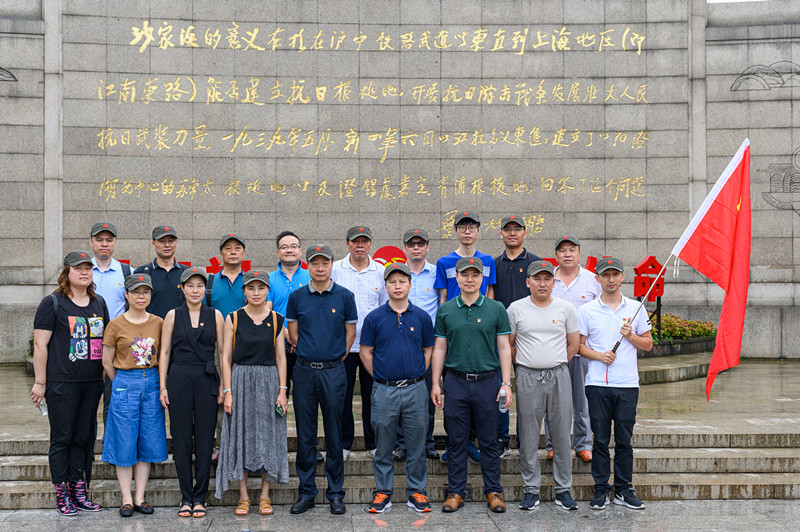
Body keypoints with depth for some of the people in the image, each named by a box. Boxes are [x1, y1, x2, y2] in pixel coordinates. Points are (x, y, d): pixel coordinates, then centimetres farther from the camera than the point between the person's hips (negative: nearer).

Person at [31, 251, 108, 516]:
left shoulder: (99, 303, 13)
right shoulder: (53, 303, -4)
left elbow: (107, 342, 20)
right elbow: (40, 344, -6)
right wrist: (40, 382, -9)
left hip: (92, 382, 5)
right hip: (62, 382, -5)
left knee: (84, 437, 9)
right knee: (62, 438, 1)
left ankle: (79, 492, 17)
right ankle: (62, 495, 10)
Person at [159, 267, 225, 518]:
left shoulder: (215, 316, 6)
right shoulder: (173, 315, 6)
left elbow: (223, 352, 6)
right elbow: (165, 352, 6)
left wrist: (224, 385, 0)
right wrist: (163, 386, -1)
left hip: (207, 380, 0)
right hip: (179, 379, 0)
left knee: (205, 439, 1)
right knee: (181, 438, 2)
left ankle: (199, 498, 10)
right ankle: (186, 497, 11)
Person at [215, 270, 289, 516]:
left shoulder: (276, 320, 4)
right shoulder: (233, 319, 0)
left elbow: (280, 358, 5)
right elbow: (226, 358, 0)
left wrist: (282, 390, -2)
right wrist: (228, 392, -7)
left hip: (268, 381, 1)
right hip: (240, 381, -1)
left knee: (268, 436, 3)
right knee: (241, 436, 2)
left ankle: (265, 497, 13)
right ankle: (243, 497, 12)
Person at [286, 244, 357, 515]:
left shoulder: (345, 296, 1)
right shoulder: (297, 297, 4)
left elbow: (351, 332, 7)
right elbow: (293, 332, 12)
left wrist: (338, 356, 5)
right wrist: (309, 353, 9)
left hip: (334, 371, -1)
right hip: (304, 370, 1)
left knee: (334, 434, 4)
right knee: (305, 434, 5)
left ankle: (335, 493, 13)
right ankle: (306, 492, 15)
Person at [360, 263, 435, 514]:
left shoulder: (422, 317, 3)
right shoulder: (374, 318, 0)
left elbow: (428, 350, 10)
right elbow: (366, 352, 5)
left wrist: (416, 377, 4)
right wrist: (381, 378, 1)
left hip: (415, 389, 1)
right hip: (384, 390, -1)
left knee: (416, 445, 7)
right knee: (383, 446, 7)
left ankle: (416, 492, 17)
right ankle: (383, 492, 17)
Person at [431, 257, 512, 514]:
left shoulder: (496, 309, 2)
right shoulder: (445, 310, 5)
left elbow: (504, 348, 3)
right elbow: (439, 348, 8)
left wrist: (506, 383, -3)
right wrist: (435, 383, 3)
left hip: (487, 382, -1)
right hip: (456, 382, 1)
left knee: (489, 441, 6)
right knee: (456, 441, 7)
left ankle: (493, 491, 17)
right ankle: (455, 491, 17)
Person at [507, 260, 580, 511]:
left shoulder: (566, 309, 4)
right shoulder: (516, 309, 2)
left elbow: (573, 344, 12)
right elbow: (507, 344, 10)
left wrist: (555, 364, 9)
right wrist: (524, 365, 8)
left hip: (559, 376, 1)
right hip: (527, 378, -1)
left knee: (562, 434, 4)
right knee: (529, 435, 3)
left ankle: (563, 489, 15)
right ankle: (531, 489, 13)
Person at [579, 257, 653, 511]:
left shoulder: (635, 309, 7)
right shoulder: (587, 310, 3)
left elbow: (648, 344, 11)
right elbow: (579, 346, 6)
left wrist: (630, 336, -8)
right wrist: (599, 355, -12)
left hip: (628, 385, 1)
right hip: (597, 384, -1)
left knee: (624, 439, 6)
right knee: (600, 439, 4)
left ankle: (624, 490, 15)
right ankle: (601, 489, 13)